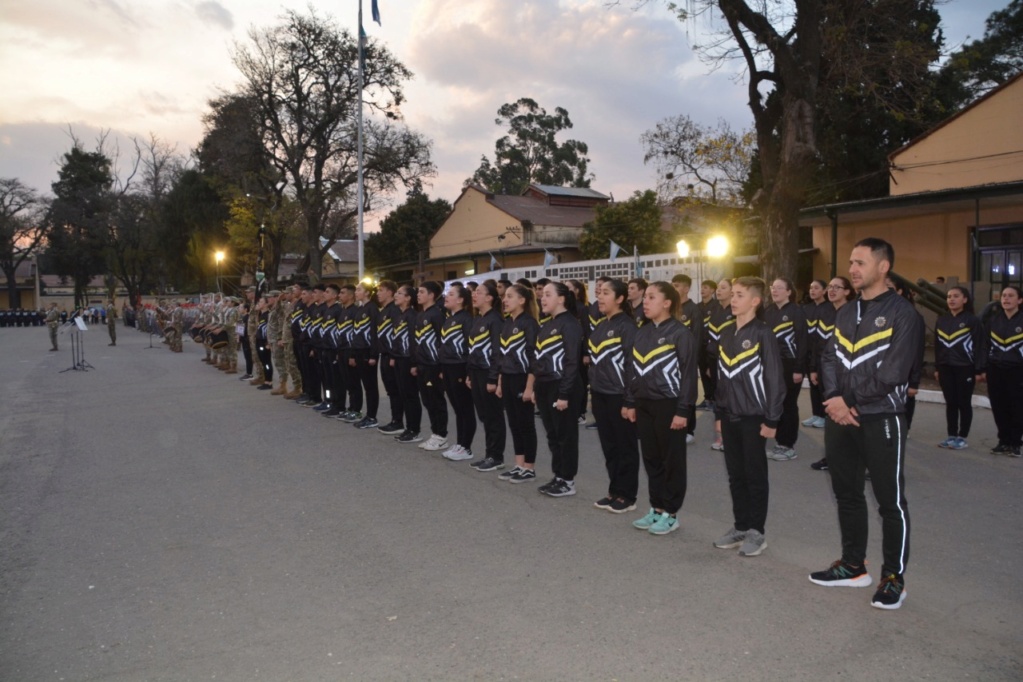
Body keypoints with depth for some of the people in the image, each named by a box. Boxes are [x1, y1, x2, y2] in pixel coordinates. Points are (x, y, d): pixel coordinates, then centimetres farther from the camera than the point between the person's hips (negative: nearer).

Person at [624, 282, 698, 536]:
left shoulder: (680, 334, -10)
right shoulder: (642, 332, 10)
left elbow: (688, 374, -12)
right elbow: (632, 369, 14)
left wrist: (683, 410, -15)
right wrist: (630, 402, 12)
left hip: (669, 405, -7)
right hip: (644, 405, 7)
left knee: (672, 460, 5)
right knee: (651, 459, 13)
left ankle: (670, 513, 15)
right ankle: (656, 508, 24)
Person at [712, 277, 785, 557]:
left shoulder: (763, 333, -11)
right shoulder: (726, 335, 10)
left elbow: (775, 378, -12)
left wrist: (772, 419, -14)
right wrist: (718, 413, 14)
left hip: (754, 417, -6)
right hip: (730, 417, 6)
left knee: (755, 476, 4)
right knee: (735, 475, 13)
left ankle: (756, 532, 15)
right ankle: (740, 527, 24)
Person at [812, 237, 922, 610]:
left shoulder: (901, 313, -9)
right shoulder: (845, 313, 13)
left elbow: (892, 372, -16)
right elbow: (830, 359, 7)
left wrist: (851, 402, -13)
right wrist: (834, 399, -9)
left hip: (881, 420, -7)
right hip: (840, 419, 7)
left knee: (890, 500, 3)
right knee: (846, 493, 15)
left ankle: (894, 577, 16)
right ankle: (853, 565, 29)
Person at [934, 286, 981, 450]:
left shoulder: (972, 320, -5)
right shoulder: (941, 321, 9)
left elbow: (978, 346, -7)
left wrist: (978, 370, -10)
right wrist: (936, 368, 10)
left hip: (965, 368, -5)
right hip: (946, 368, 5)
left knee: (964, 403, 4)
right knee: (950, 403, 9)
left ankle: (962, 437, 11)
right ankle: (951, 436, 16)